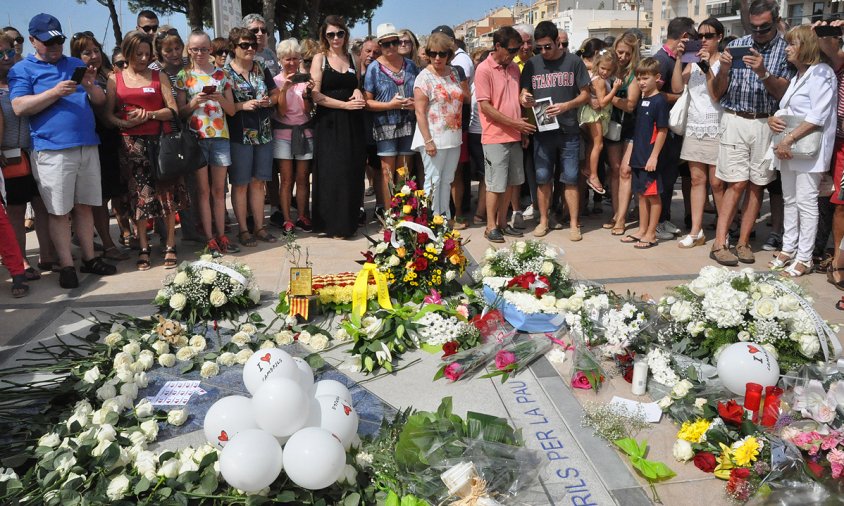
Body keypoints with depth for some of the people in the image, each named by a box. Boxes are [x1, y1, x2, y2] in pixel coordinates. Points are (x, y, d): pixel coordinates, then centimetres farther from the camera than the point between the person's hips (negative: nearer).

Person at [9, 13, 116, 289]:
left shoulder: (76, 64, 17)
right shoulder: (22, 70, 5)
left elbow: (100, 101, 14)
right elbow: (19, 107, -8)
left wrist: (90, 86, -8)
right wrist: (55, 92, -18)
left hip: (87, 146, 4)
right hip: (52, 150, -4)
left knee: (84, 206, 9)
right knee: (59, 211, -1)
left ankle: (89, 258, 17)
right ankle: (66, 265, 6)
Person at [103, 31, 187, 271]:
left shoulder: (159, 77, 10)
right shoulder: (115, 79, 10)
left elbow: (172, 110, 2)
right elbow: (108, 114, 4)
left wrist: (150, 114, -14)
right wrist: (125, 123, -14)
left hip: (159, 140, 0)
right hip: (131, 143, 0)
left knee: (167, 192, -3)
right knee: (139, 195, 2)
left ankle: (170, 246, 5)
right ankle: (143, 248, 10)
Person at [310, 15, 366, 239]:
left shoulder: (351, 58, 13)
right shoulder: (320, 58, 0)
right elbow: (316, 95, -8)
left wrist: (358, 91, 0)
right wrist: (345, 104, -14)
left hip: (352, 123, 4)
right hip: (329, 123, -4)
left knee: (352, 172, 5)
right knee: (332, 173, -4)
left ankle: (349, 219, 18)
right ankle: (333, 223, 6)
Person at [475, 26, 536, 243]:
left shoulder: (514, 68, 12)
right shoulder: (484, 70, -10)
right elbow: (485, 107, -15)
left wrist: (522, 130, 11)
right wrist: (514, 123, -16)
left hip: (514, 136, 7)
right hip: (495, 137, -7)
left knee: (511, 182, 12)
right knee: (495, 184, -1)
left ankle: (502, 222, 23)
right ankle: (491, 226, 11)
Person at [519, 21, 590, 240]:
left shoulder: (574, 62, 1)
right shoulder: (532, 64, 5)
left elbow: (585, 95, 2)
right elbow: (523, 94, 8)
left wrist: (566, 106, -16)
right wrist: (524, 99, -17)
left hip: (569, 131, -1)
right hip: (542, 131, 2)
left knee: (570, 179, 2)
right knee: (543, 178, 7)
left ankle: (574, 224, 11)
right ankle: (544, 220, 20)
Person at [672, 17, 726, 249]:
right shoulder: (693, 61, 11)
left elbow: (718, 95, -12)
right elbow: (677, 87, 0)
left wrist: (707, 68, -18)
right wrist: (679, 59, -5)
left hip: (716, 127, -5)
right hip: (693, 125, 5)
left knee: (717, 182, -3)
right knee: (697, 179, 5)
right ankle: (696, 231, 9)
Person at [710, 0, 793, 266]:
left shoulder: (785, 50, 4)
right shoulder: (736, 45, 5)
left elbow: (783, 94, -5)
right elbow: (718, 92, 5)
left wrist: (763, 73, -20)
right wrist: (724, 70, -13)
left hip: (766, 124, 1)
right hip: (735, 121, -1)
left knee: (756, 185, 4)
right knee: (736, 184, -7)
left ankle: (743, 242, 11)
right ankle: (719, 244, -5)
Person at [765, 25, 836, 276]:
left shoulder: (821, 73, -8)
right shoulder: (797, 75, 19)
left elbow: (818, 117, -17)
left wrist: (789, 138, -20)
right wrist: (773, 119, 0)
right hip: (787, 148, 9)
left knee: (805, 202, -6)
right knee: (790, 200, 12)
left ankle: (804, 258, -1)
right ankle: (788, 249, 20)